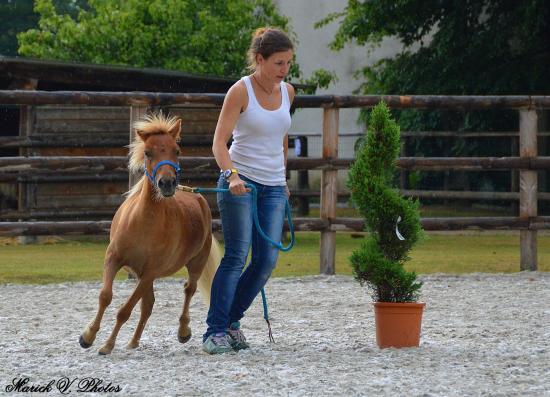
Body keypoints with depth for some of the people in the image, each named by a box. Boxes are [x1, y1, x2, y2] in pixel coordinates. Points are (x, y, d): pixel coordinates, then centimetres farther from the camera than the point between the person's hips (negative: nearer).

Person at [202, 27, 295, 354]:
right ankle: (215, 331, -10)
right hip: (239, 184, -6)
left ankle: (232, 320, 14)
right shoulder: (241, 91, -10)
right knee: (237, 256, -12)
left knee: (267, 260, -2)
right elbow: (220, 143, -17)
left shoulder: (287, 92, 8)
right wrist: (232, 175, -34)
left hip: (274, 188, 6)